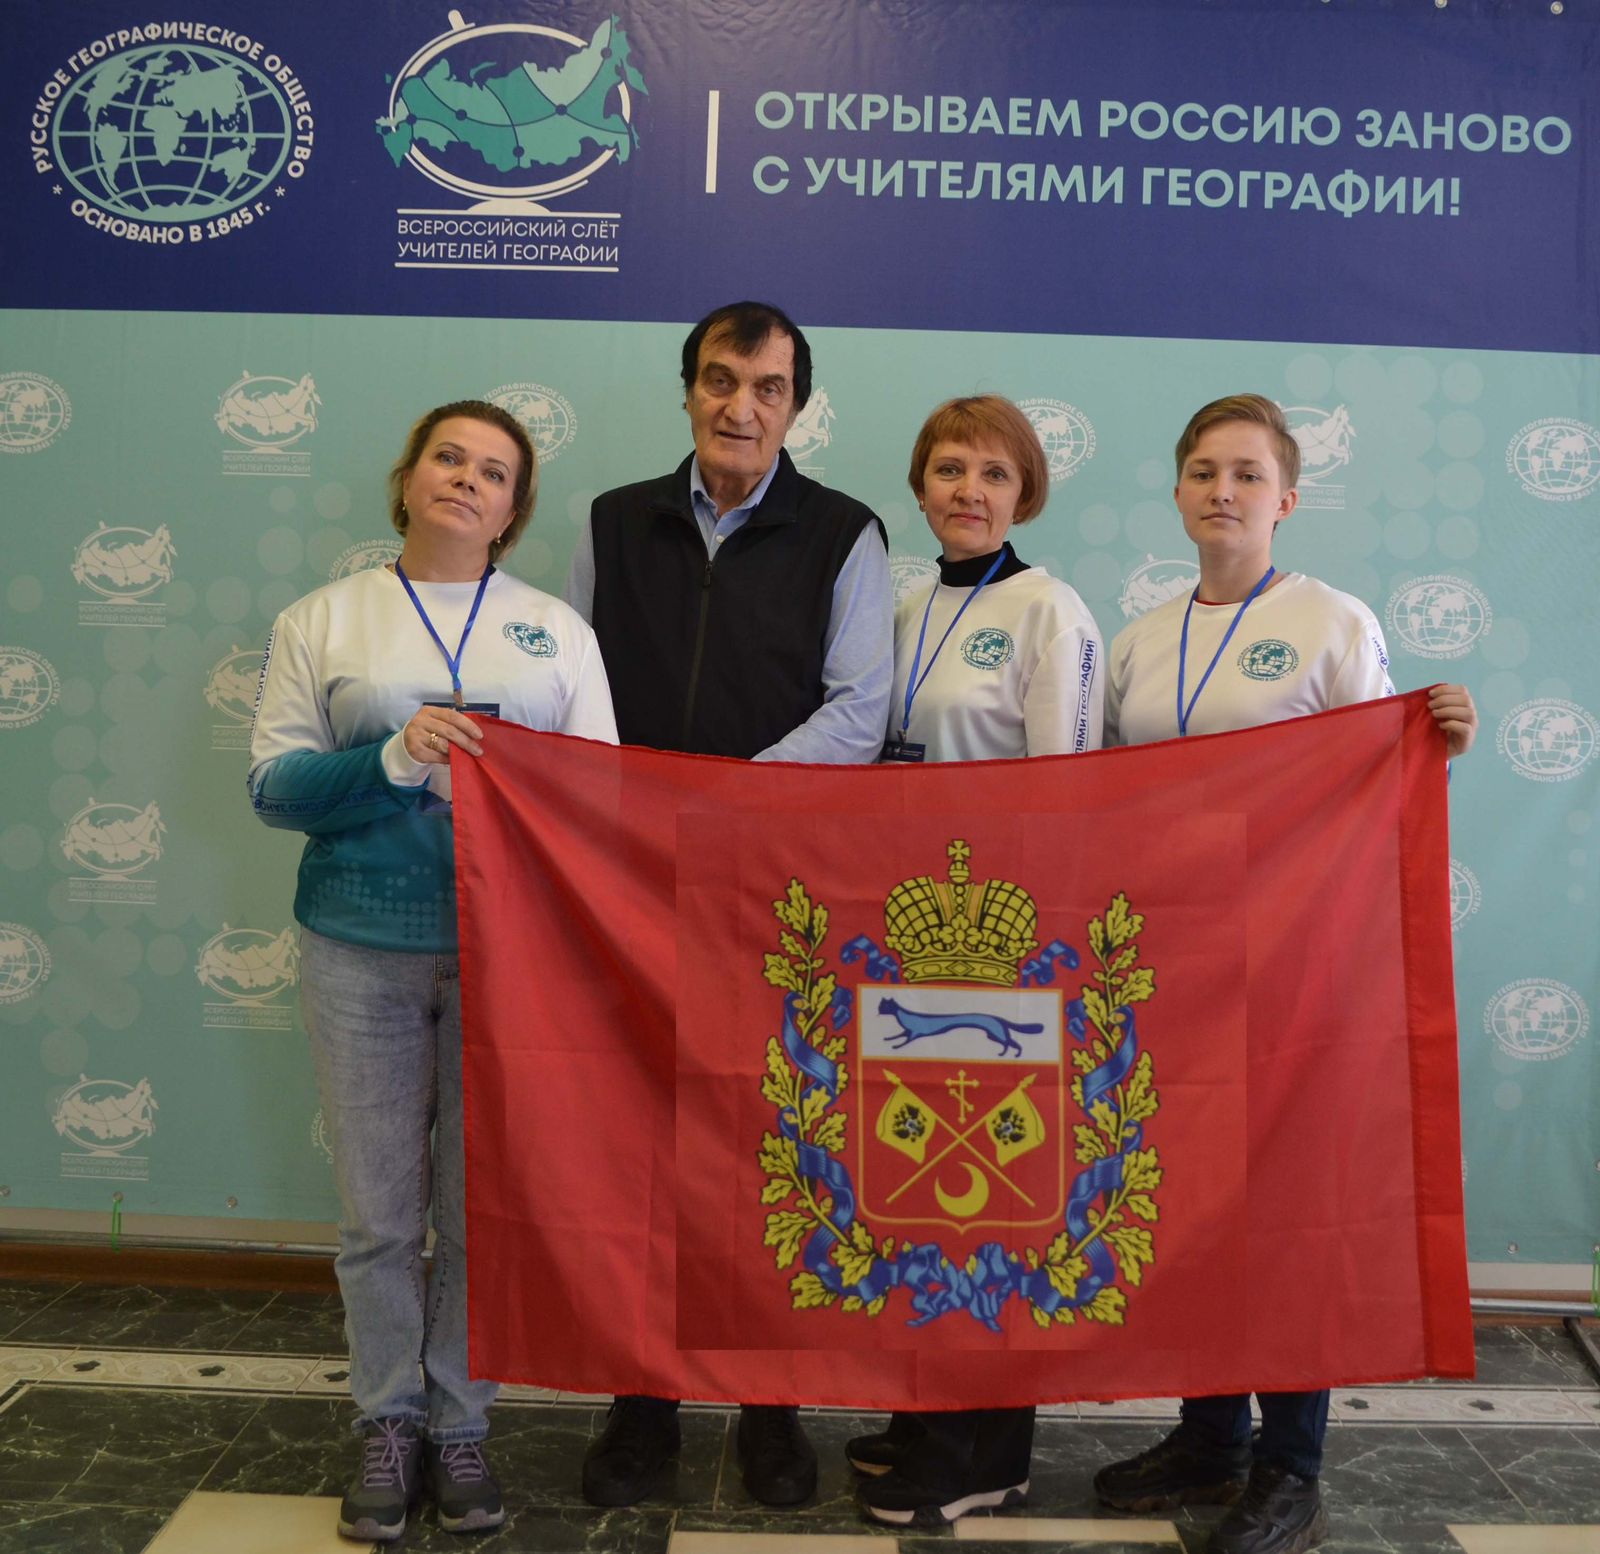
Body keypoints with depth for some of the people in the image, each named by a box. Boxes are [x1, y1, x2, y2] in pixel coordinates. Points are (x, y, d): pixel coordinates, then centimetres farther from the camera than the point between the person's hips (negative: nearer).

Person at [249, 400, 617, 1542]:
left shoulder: (558, 628, 9)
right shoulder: (323, 620, 7)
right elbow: (273, 784, -1)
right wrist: (393, 759, -16)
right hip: (363, 945, 0)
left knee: (485, 1204, 8)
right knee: (380, 1210, 7)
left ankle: (462, 1424, 26)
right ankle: (390, 1422, 28)